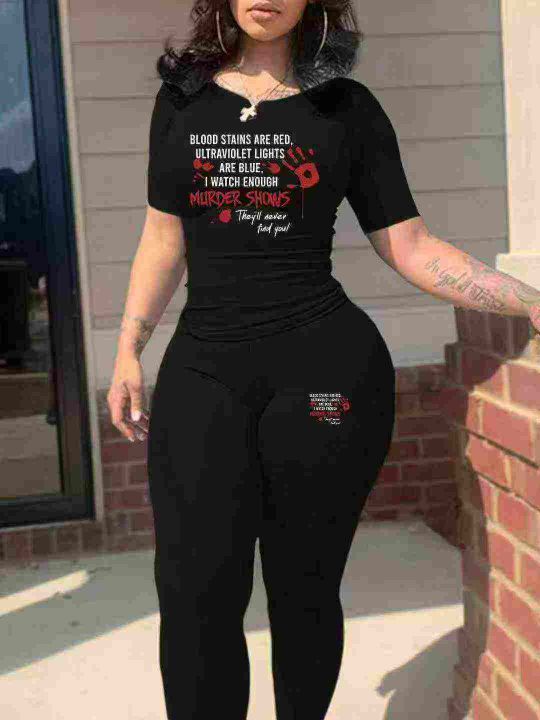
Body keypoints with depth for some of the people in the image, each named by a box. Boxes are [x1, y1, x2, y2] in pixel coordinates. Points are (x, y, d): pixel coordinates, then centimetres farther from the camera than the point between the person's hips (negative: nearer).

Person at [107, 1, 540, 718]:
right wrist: (128, 350, 10)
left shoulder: (347, 106, 5)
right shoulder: (181, 98, 12)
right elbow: (164, 235, 15)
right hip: (201, 370, 2)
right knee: (197, 590, -3)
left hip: (326, 364, -2)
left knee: (303, 586, 6)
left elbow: (409, 245, 2)